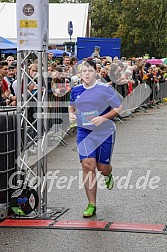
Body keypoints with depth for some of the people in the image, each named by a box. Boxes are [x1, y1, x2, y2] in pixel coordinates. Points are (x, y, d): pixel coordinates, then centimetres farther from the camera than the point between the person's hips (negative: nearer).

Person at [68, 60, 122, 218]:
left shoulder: (105, 89, -8)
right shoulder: (76, 90, 5)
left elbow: (118, 108, -5)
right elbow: (72, 106, 22)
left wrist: (103, 118, -18)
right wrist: (71, 115, -1)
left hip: (105, 132, -2)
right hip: (84, 132, 2)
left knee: (102, 167, 7)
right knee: (87, 166, -11)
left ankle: (108, 175, 50)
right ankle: (91, 205, -3)